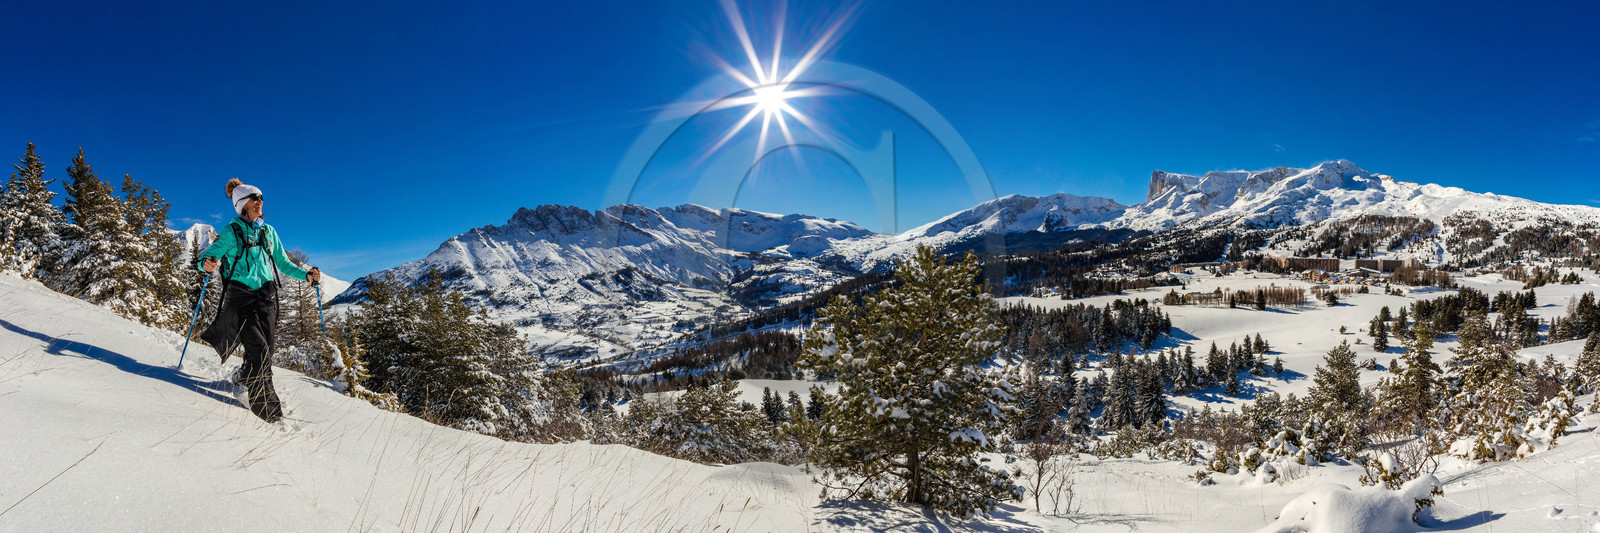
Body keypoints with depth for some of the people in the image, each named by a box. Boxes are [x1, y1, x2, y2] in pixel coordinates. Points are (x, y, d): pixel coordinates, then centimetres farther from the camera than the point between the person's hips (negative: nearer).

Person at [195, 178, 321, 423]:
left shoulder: (269, 232, 16)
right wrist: (207, 264, -27)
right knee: (259, 350, -15)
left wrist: (306, 275, 5)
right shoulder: (231, 232, 2)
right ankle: (265, 404, -11)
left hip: (266, 297, 5)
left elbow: (283, 263, 21)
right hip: (240, 295, -5)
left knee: (263, 353, 0)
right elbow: (207, 256, -3)